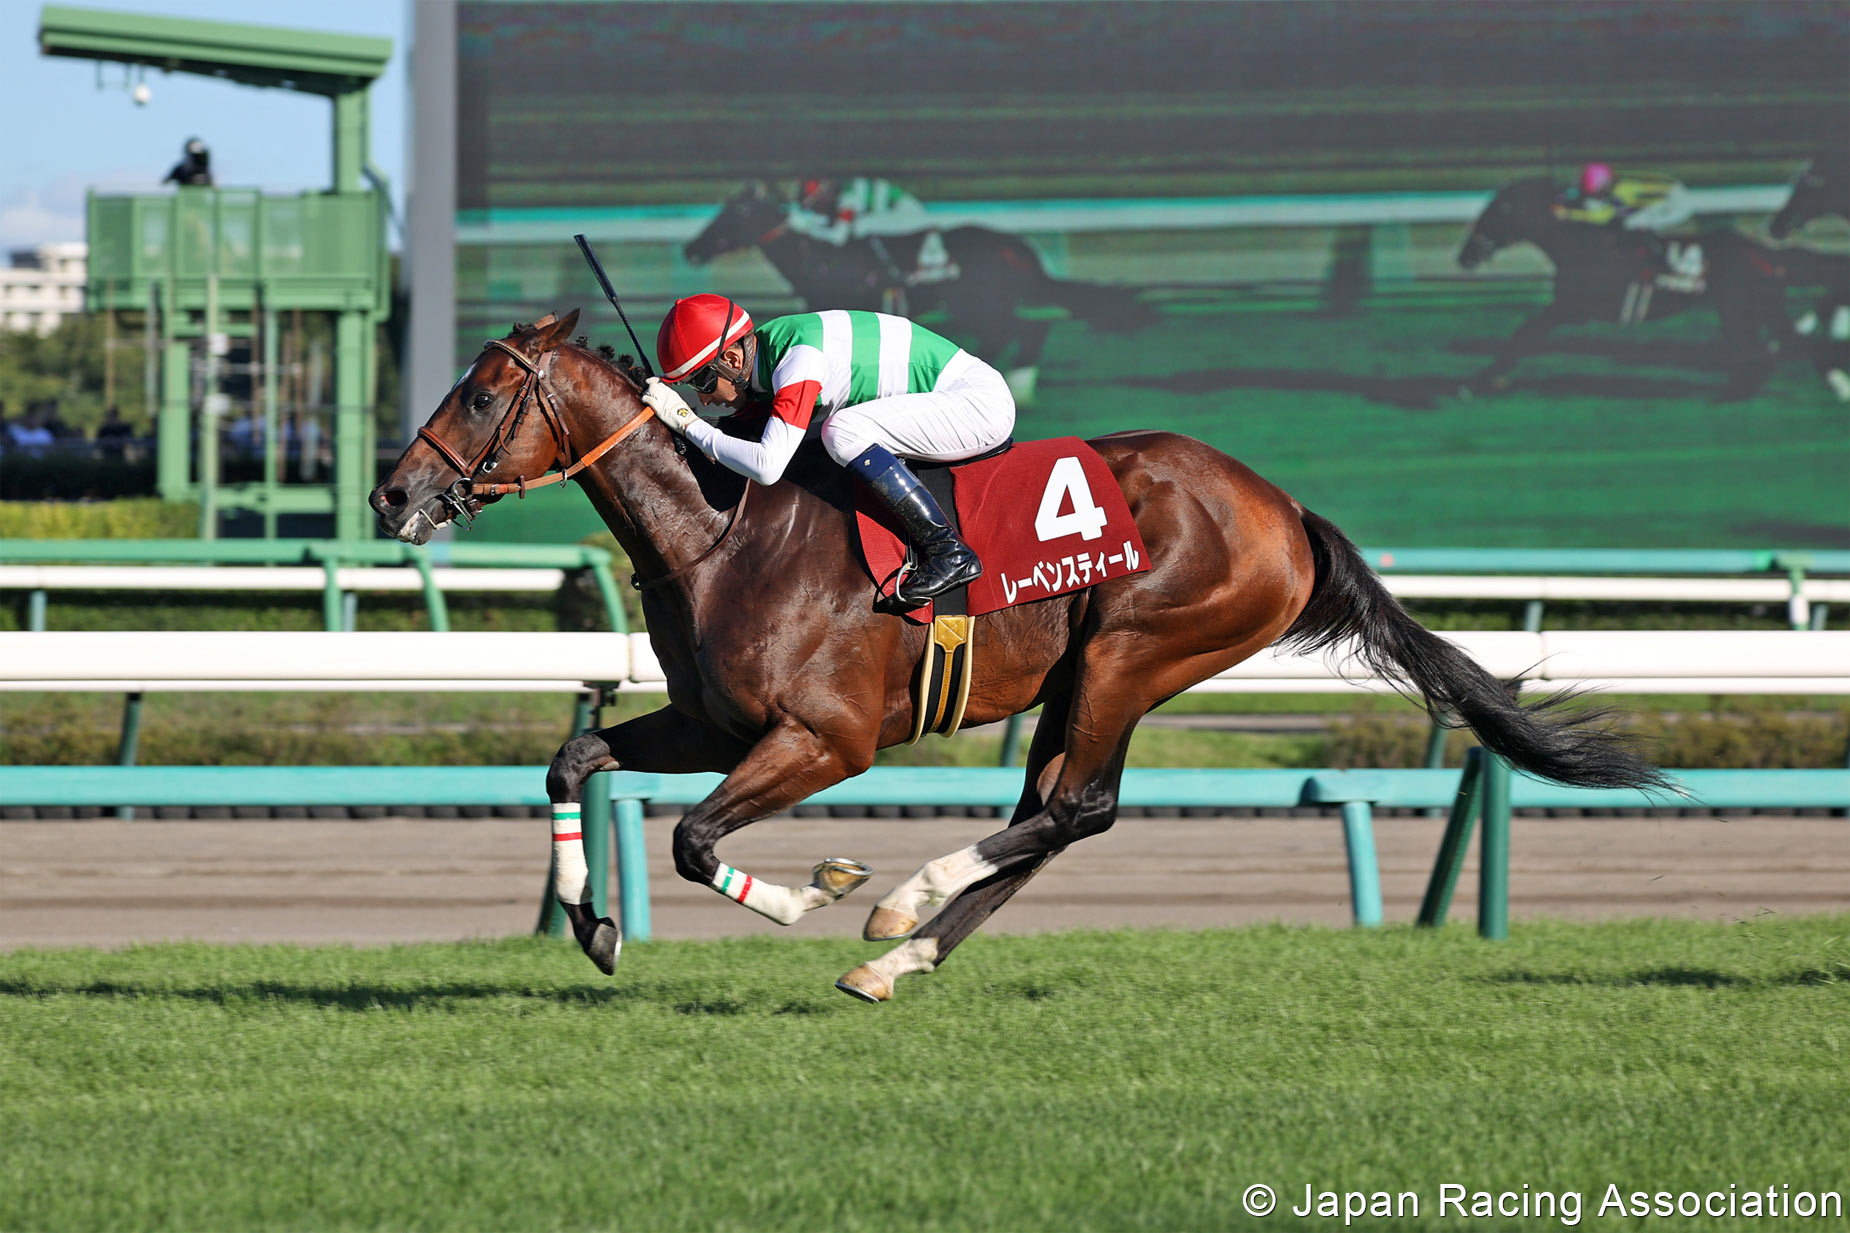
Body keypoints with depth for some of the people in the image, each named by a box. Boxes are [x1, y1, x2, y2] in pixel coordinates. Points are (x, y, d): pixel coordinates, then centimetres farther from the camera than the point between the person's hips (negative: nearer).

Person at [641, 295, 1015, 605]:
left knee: (843, 431, -25)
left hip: (983, 402, -10)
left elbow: (767, 466, -31)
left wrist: (686, 421, -23)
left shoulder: (799, 360, -25)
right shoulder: (761, 362, 5)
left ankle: (948, 553, -19)